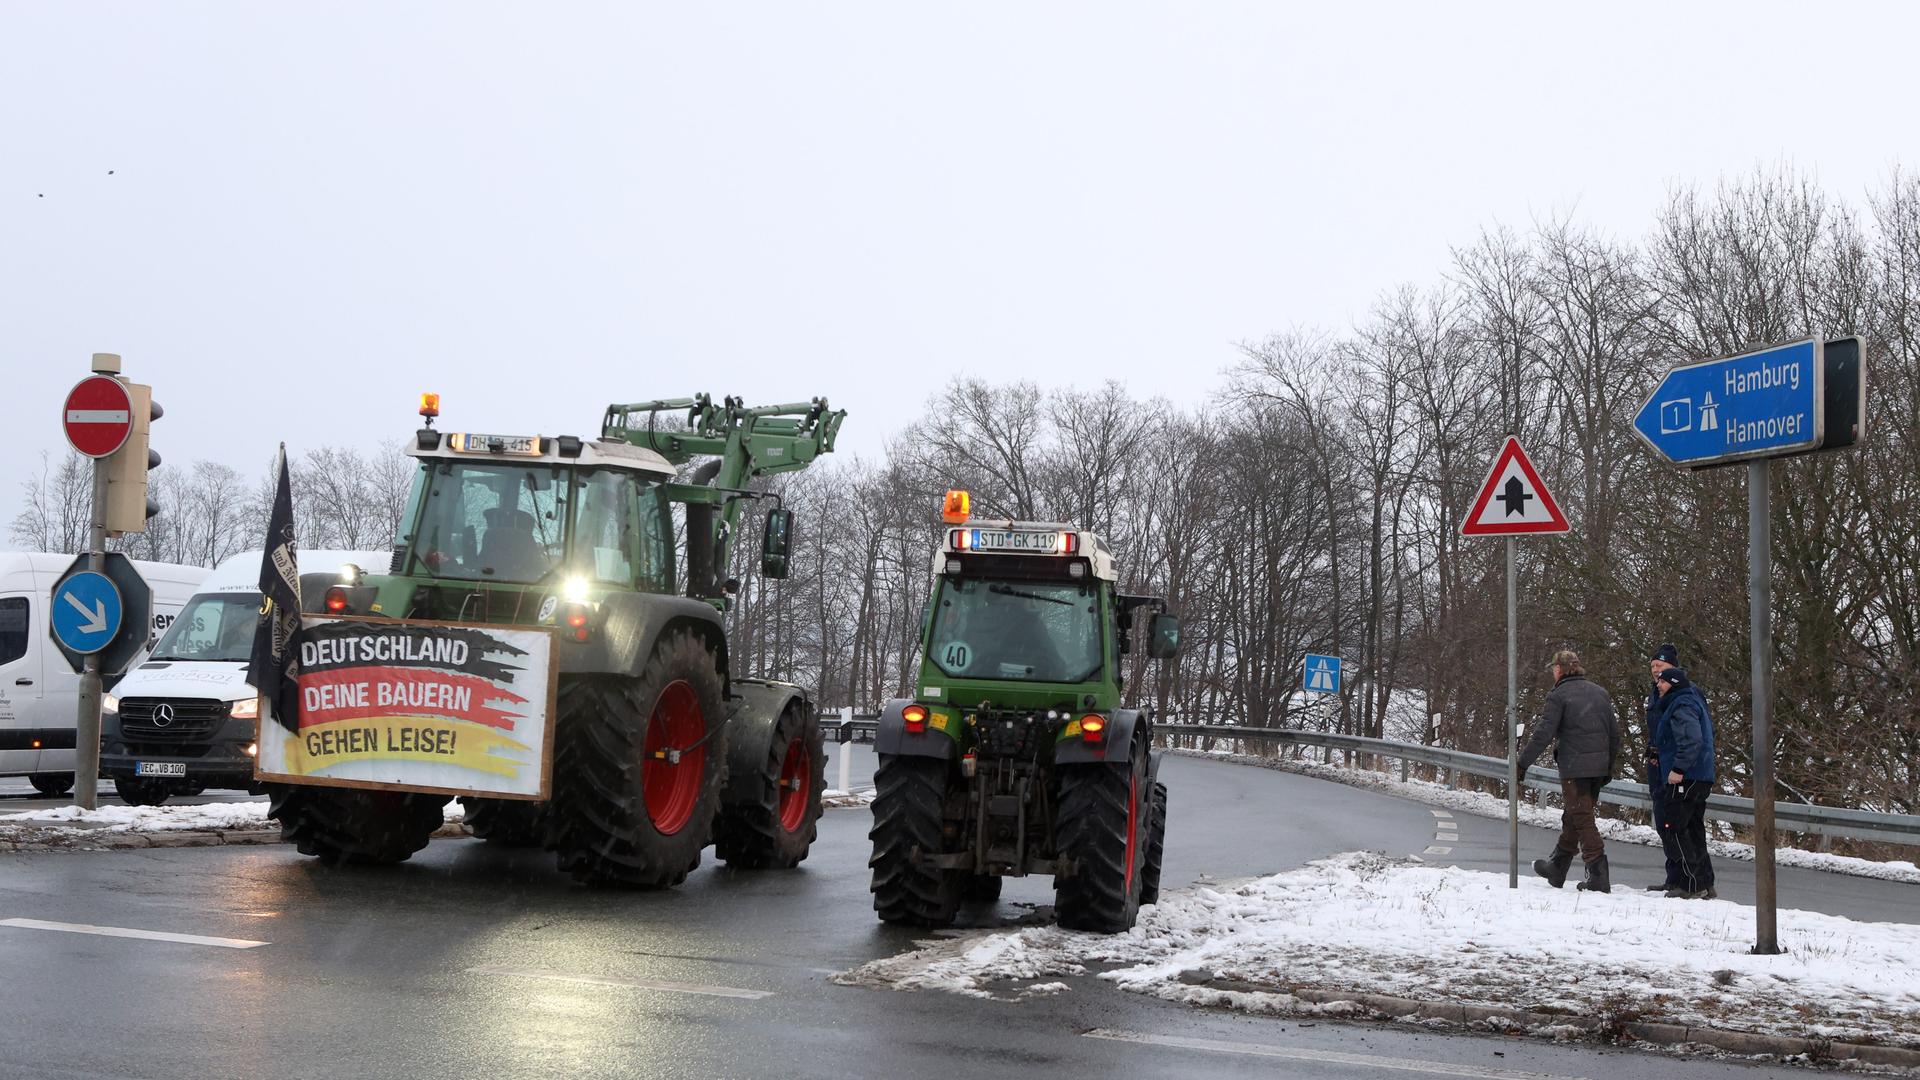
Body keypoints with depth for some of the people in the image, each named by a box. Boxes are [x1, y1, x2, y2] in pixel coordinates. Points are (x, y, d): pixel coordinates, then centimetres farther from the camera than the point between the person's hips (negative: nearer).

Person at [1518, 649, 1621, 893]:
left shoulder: (1559, 695, -8)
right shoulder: (1600, 692, 13)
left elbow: (1543, 734, -13)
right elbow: (1615, 733, 15)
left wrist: (1522, 763, -7)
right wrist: (1609, 767, 24)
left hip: (1574, 767, -7)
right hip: (1598, 766, 7)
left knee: (1581, 819, -3)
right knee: (1572, 817, 18)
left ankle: (1598, 875, -9)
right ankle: (1557, 868, 30)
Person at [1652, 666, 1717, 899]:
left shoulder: (1682, 706, -13)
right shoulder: (1693, 701, 20)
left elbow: (1691, 740, -25)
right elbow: (1707, 732, 27)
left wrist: (1678, 769, -25)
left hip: (1686, 778, -11)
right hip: (1702, 778, 11)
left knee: (1675, 828, -8)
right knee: (1694, 830, 13)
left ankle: (1692, 884, -9)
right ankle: (1705, 884, 16)